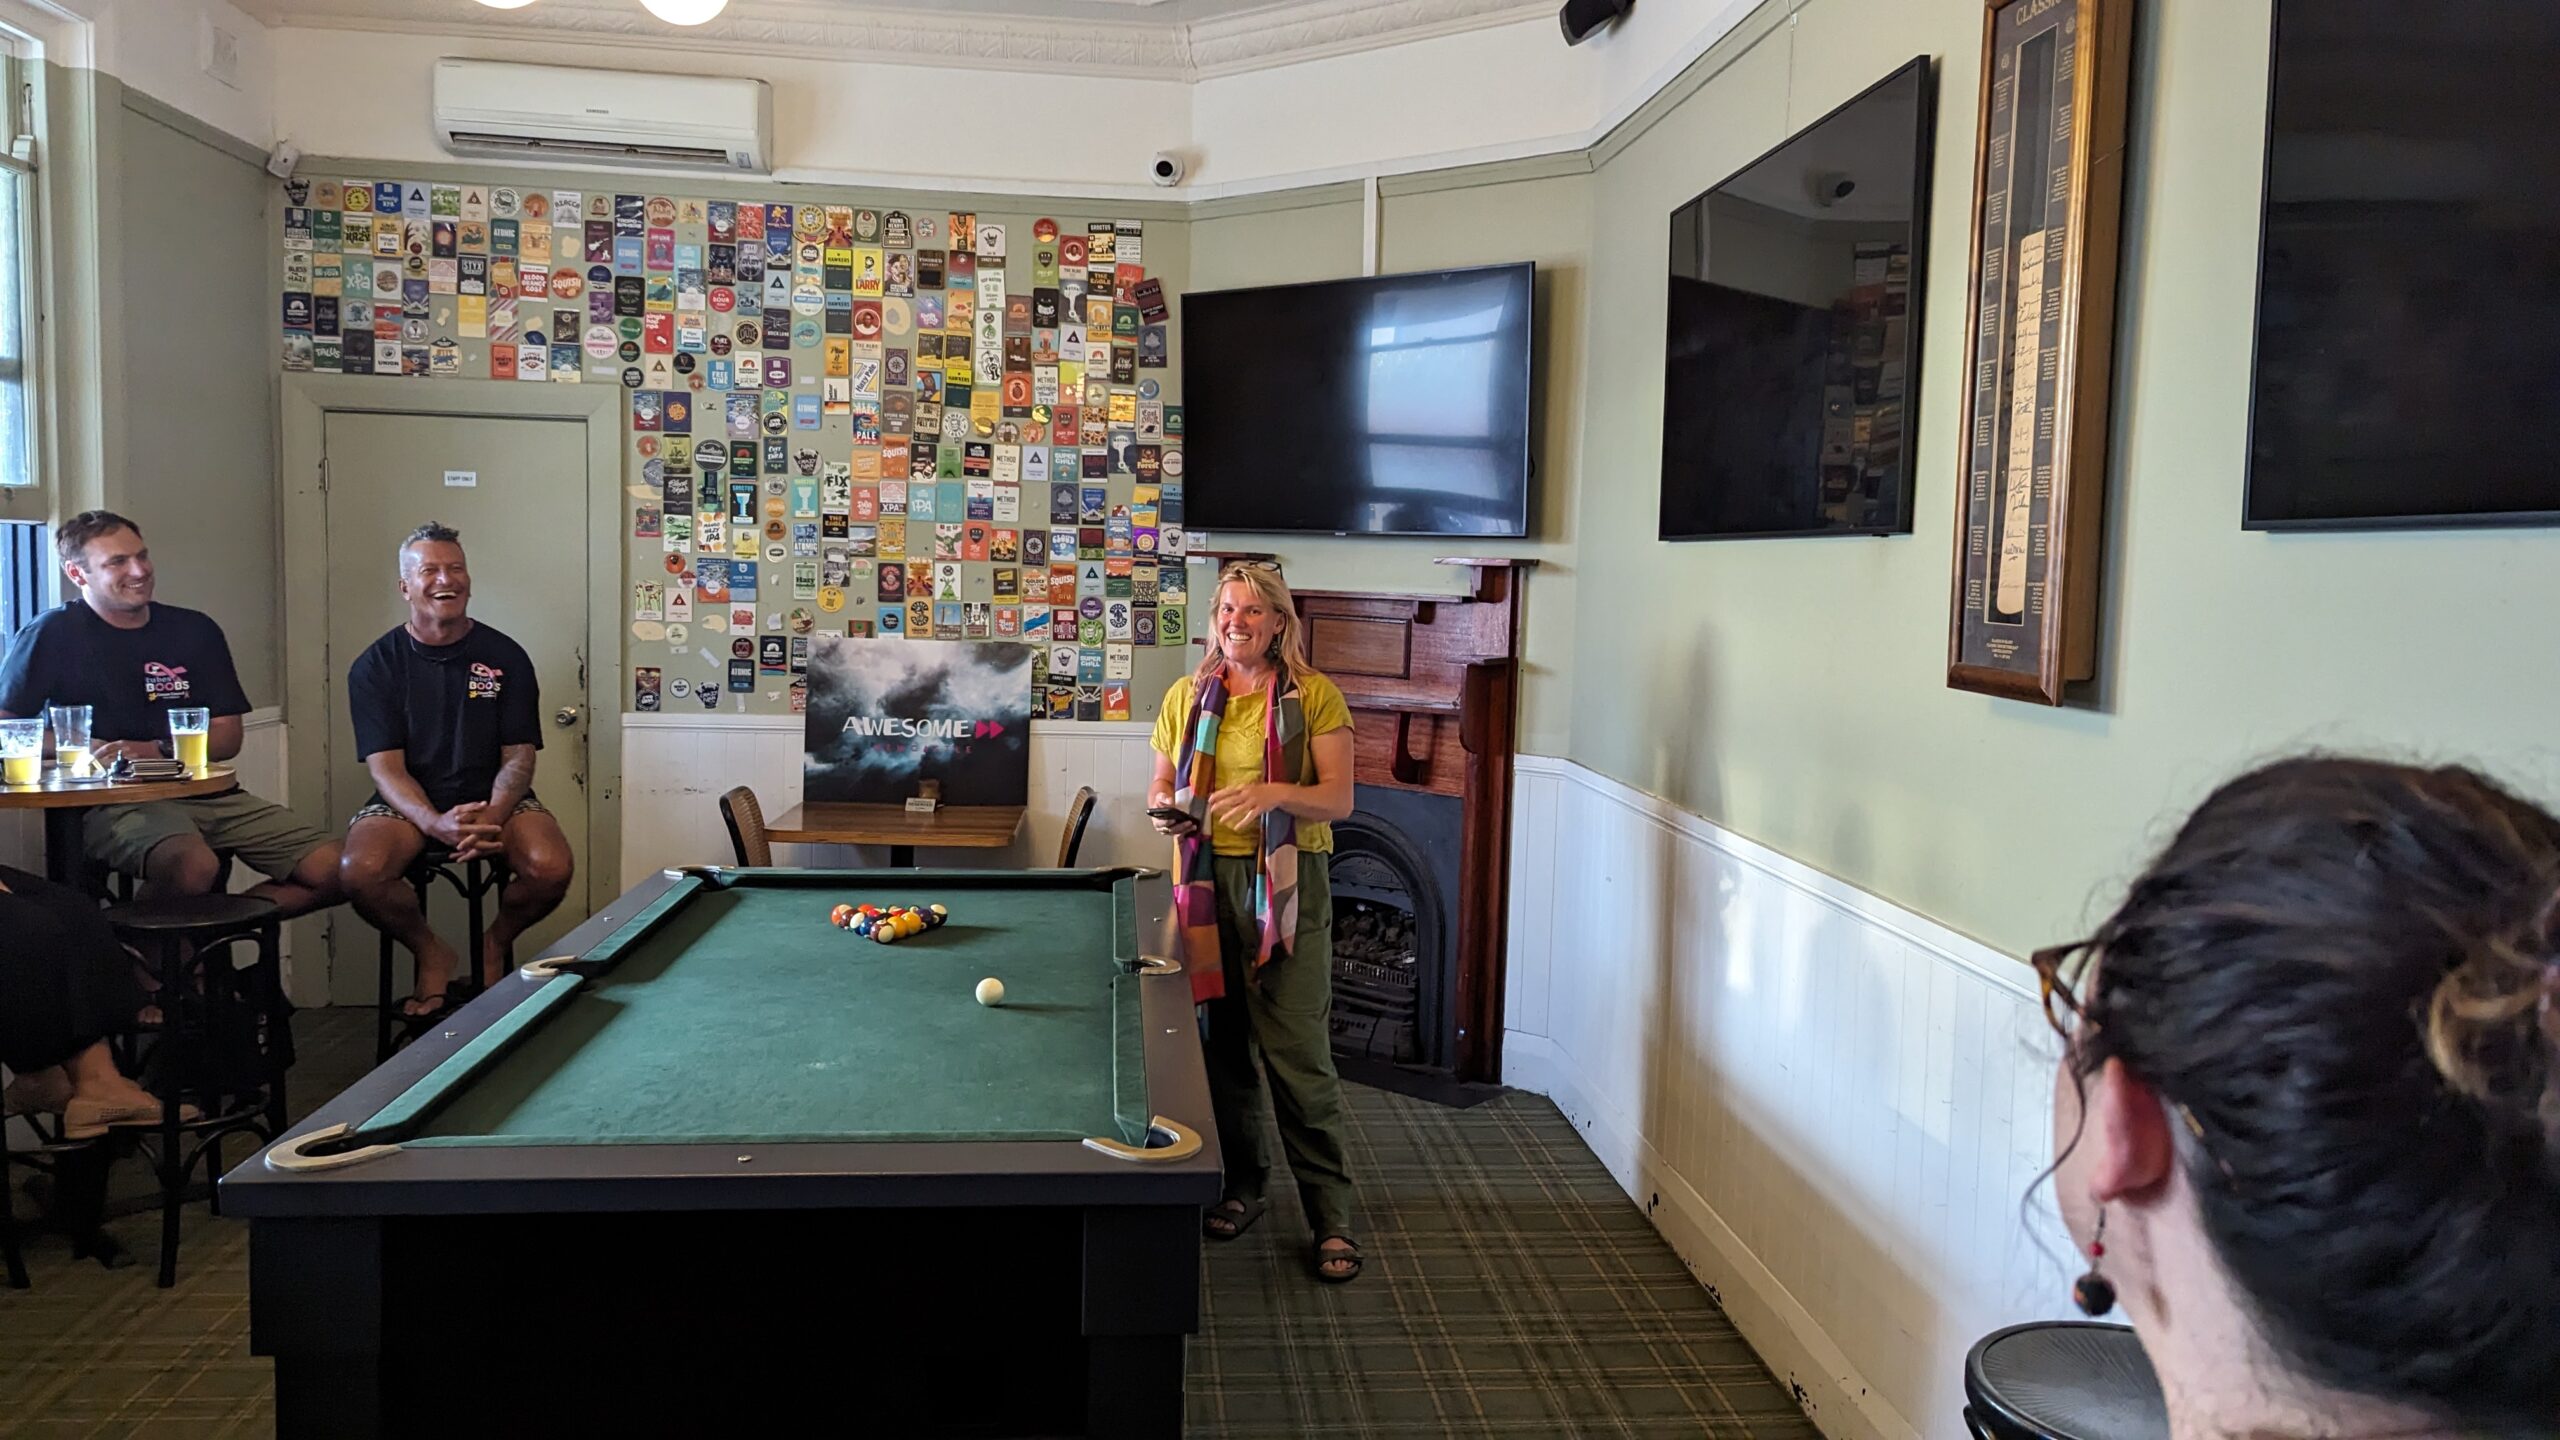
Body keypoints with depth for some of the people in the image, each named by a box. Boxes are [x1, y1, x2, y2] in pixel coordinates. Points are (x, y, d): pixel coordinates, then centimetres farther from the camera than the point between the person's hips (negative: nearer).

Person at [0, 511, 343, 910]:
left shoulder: (195, 631, 12)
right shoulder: (52, 634, 3)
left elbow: (228, 737, 9)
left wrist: (155, 750, -9)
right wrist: (86, 750, -13)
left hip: (208, 794, 4)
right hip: (114, 801, -4)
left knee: (333, 869, -15)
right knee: (194, 866, -38)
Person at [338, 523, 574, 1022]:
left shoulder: (506, 657, 2)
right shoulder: (375, 666, 1)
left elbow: (518, 757, -1)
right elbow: (385, 766, -7)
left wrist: (492, 816, -22)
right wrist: (436, 822, -26)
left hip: (495, 798, 0)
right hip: (408, 803, 0)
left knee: (551, 867, -29)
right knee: (360, 871, -32)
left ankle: (495, 945, 6)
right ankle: (431, 953, 0)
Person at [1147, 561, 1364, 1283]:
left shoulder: (1315, 695, -1)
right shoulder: (1187, 696, 10)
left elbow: (1338, 798, -5)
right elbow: (1161, 785, 17)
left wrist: (1274, 793, -23)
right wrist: (1165, 807, -6)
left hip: (1288, 882, -4)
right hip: (1207, 880, 4)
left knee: (1299, 1056, -5)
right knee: (1220, 1042, 10)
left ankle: (1332, 1216, 4)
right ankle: (1240, 1184, 28)